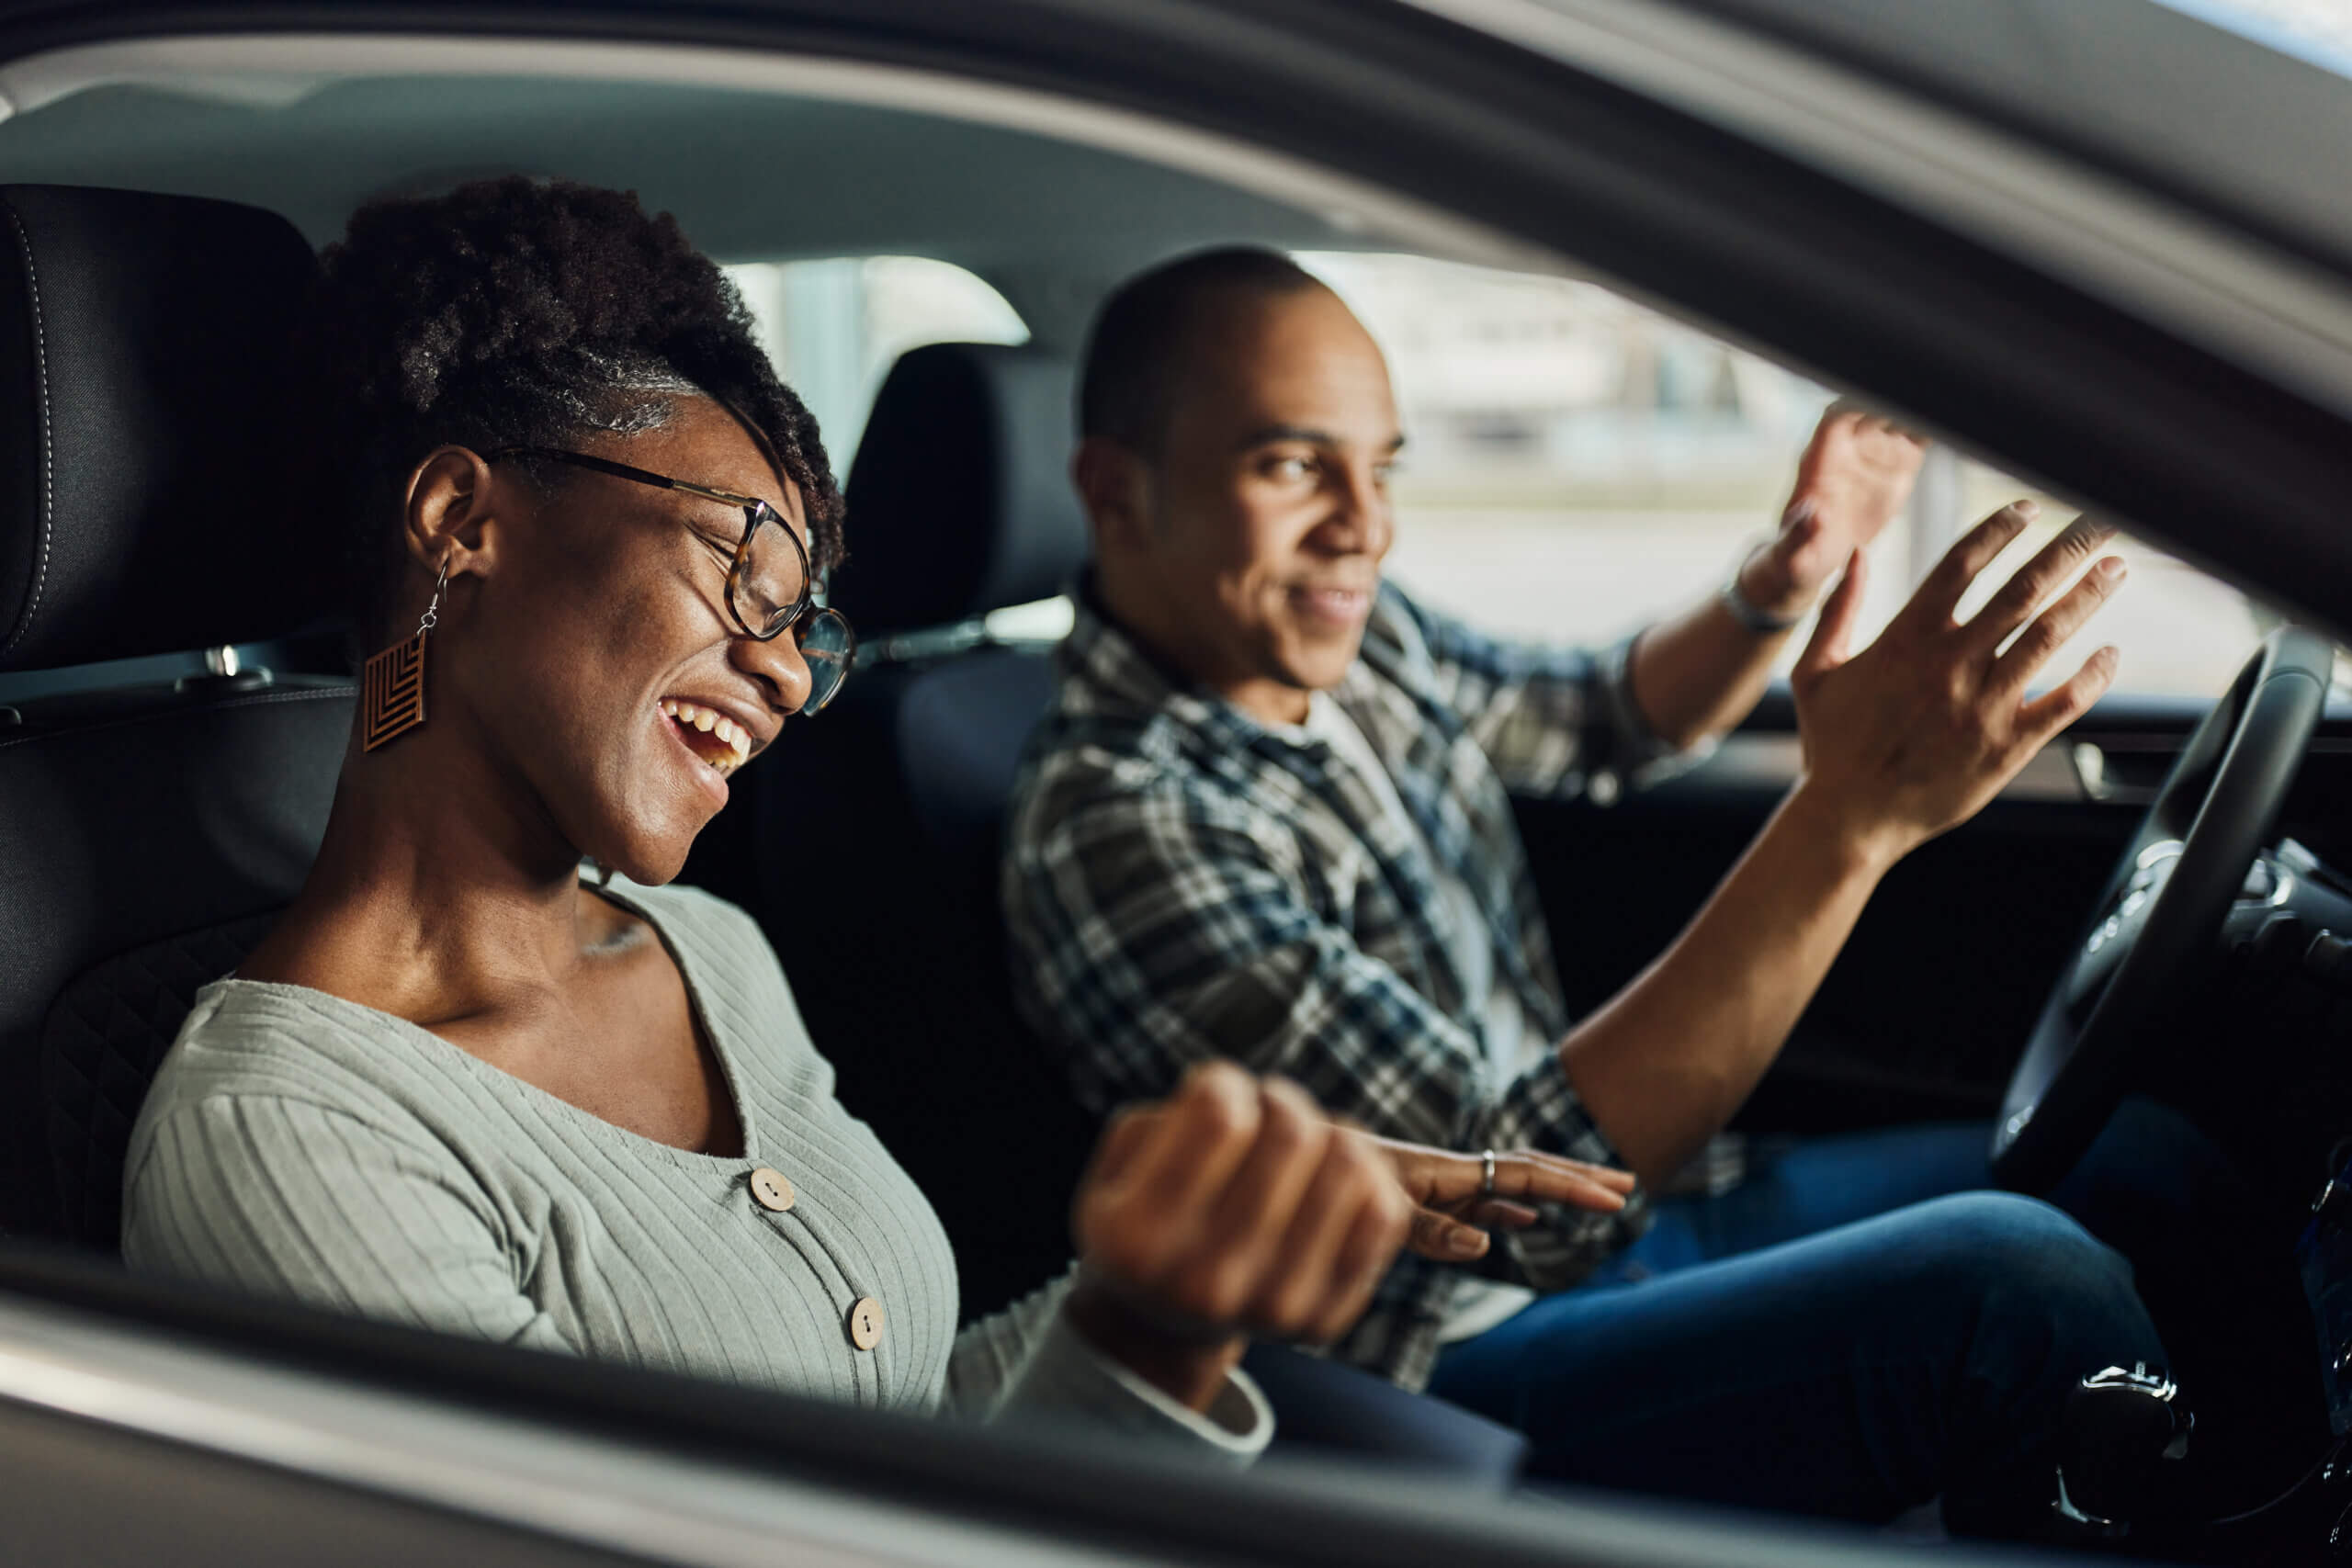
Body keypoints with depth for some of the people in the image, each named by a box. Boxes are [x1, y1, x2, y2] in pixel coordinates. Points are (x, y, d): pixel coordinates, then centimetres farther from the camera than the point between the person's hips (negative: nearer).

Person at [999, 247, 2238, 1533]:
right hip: (1458, 1370, -9)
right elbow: (1530, 1191, -33)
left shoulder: (1355, 639, -1)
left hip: (1604, 1215, 9)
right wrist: (1849, 820, -37)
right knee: (2014, 1283, -25)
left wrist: (1778, 587, -3)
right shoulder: (1117, 827, -27)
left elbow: (1604, 722, 19)